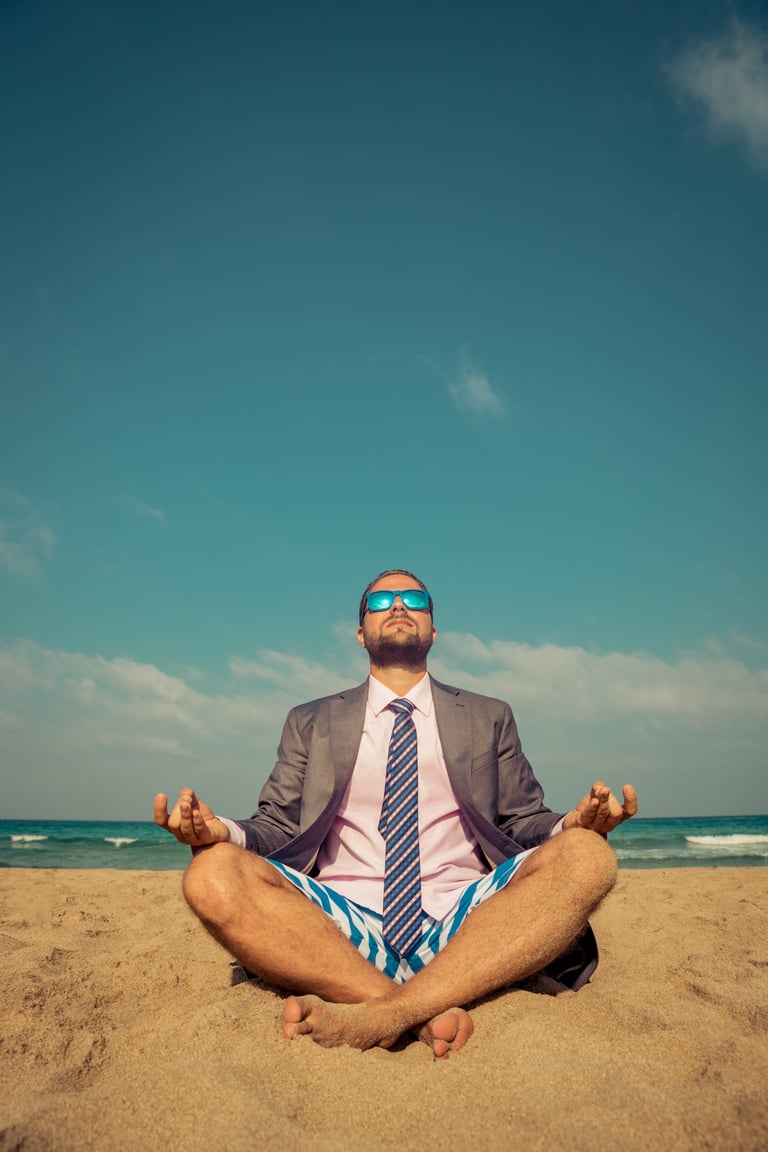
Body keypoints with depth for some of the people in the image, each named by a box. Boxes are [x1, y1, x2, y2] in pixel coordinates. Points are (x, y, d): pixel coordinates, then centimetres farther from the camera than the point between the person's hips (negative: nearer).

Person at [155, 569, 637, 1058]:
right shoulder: (310, 723, 17)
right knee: (214, 874, -26)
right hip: (343, 934, 0)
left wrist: (573, 826, -11)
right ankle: (427, 1013, -28)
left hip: (461, 929, 1)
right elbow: (277, 830, 12)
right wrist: (222, 831, -12)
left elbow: (523, 824, 14)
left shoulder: (490, 718, 18)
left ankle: (387, 1014, -31)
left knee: (586, 857, -26)